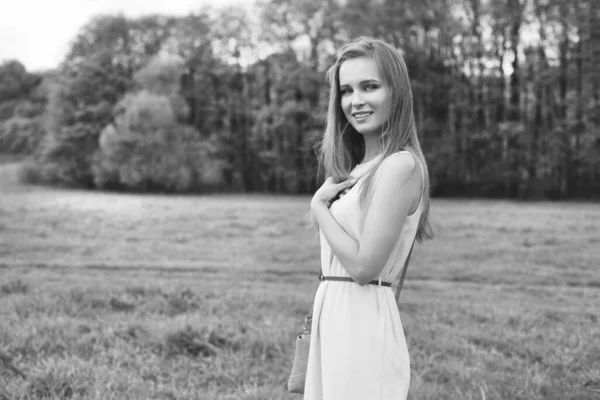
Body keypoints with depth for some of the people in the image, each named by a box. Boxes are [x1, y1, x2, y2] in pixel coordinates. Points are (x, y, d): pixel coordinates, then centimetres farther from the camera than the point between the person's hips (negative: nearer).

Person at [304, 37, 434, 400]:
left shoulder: (400, 166, -15)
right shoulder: (360, 167, 12)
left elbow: (364, 265, -19)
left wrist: (319, 207, -10)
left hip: (363, 324, -9)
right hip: (335, 319, 9)